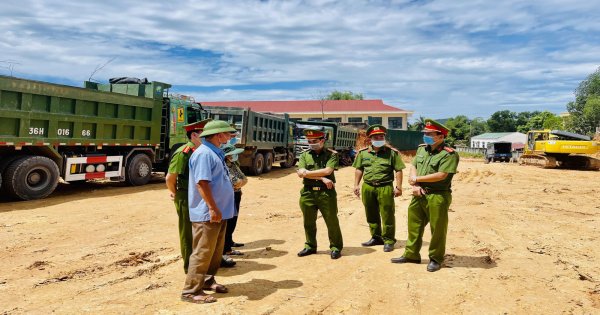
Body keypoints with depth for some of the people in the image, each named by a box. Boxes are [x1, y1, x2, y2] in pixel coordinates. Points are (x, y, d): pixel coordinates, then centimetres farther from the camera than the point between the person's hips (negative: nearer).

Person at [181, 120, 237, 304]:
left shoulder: (215, 152, 13)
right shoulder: (204, 153, -18)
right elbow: (202, 183, -25)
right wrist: (213, 208, -25)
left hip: (220, 211, 10)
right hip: (208, 213, -10)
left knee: (216, 251, 18)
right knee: (203, 252, -3)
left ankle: (207, 281, 33)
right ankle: (191, 291, 7)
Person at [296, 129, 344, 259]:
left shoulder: (332, 154, 1)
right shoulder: (304, 155, 9)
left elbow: (328, 170, -16)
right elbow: (300, 173, -6)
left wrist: (308, 172, -9)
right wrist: (321, 178, -13)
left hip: (326, 193, -3)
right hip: (307, 193, 4)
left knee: (332, 222, 3)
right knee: (309, 222, 13)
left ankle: (336, 247, 17)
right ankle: (310, 246, 29)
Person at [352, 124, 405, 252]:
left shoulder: (392, 152, 0)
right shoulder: (363, 153, 9)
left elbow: (398, 170, -2)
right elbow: (359, 169, 13)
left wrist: (398, 187, -8)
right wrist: (356, 185, 7)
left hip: (385, 187, -3)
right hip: (367, 187, 4)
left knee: (387, 215, 0)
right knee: (371, 215, 13)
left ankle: (388, 240, 11)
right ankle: (376, 237, 28)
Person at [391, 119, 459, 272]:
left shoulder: (449, 154, -13)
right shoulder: (422, 149, 11)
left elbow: (441, 175, -21)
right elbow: (413, 167, 9)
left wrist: (417, 179, -12)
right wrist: (415, 185, -9)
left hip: (437, 196, -7)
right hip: (419, 195, 7)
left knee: (437, 229, 4)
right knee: (414, 225, 14)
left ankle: (435, 259, 20)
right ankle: (411, 255, 27)